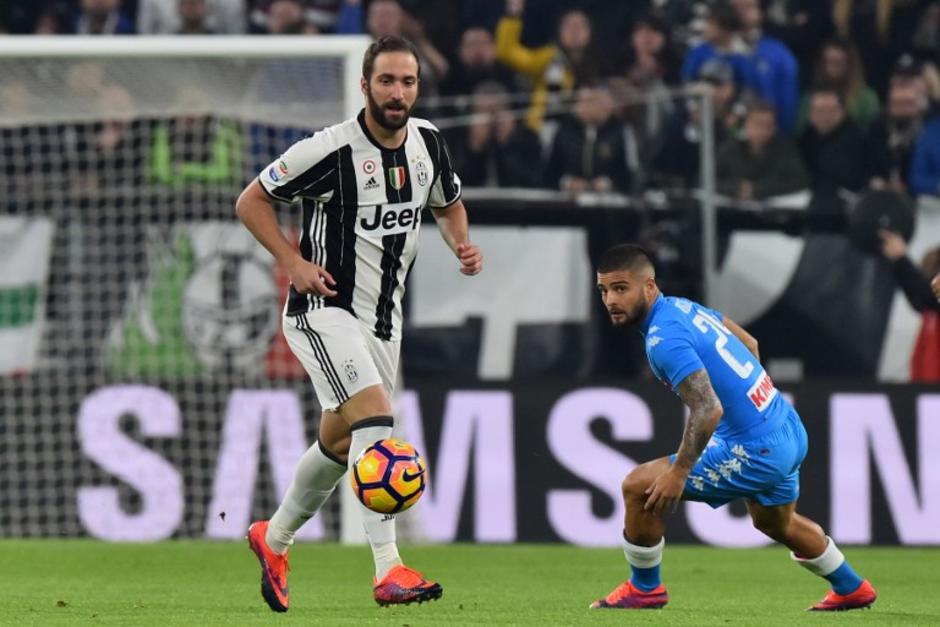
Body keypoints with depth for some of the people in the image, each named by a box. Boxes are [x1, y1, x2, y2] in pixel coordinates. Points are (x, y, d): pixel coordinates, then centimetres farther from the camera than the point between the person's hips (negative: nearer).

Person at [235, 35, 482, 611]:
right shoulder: (331, 151, -18)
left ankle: (274, 540, 40)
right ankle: (389, 570, -30)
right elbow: (251, 201, -8)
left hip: (383, 319, 7)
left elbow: (448, 202, 21)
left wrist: (463, 244, 0)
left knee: (340, 442, 17)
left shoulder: (428, 141, 1)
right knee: (376, 419, -25)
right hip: (325, 310, -7)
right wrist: (294, 263, -18)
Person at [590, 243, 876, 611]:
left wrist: (678, 472, -24)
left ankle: (644, 589, 12)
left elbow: (708, 410, -30)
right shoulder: (682, 306, 7)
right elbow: (749, 345, 21)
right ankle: (852, 591, 54)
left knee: (639, 487, -7)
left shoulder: (663, 340, -22)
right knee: (776, 524, 36)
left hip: (756, 452, -10)